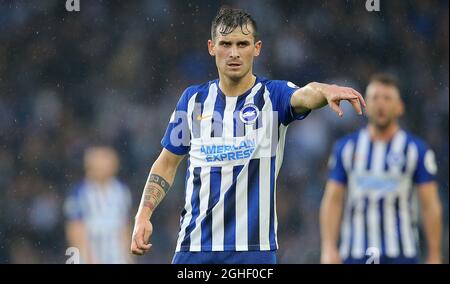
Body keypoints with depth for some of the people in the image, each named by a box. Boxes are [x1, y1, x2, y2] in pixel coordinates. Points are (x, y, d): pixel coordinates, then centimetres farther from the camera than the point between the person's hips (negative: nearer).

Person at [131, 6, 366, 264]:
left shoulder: (273, 95, -2)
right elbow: (167, 163, 16)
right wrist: (143, 215, 4)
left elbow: (304, 95, -25)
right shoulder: (193, 99, 8)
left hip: (254, 251, -3)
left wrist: (326, 91, -49)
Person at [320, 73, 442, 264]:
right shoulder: (345, 147, 8)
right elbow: (333, 201, 6)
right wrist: (329, 248, -4)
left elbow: (430, 207, 1)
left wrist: (434, 257, -3)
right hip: (355, 254, 2)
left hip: (402, 255, -2)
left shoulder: (417, 149, 2)